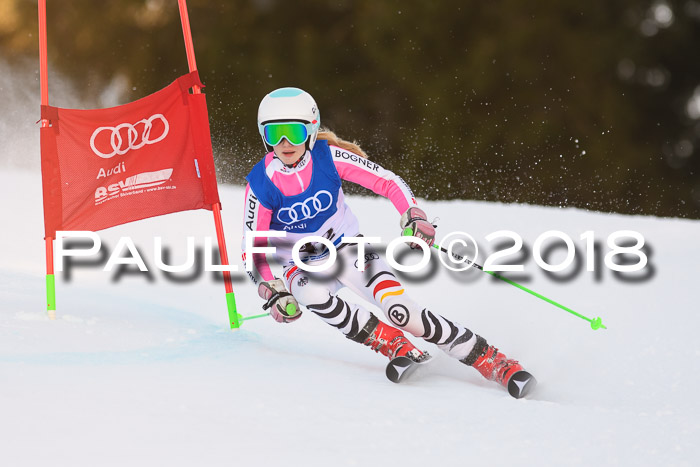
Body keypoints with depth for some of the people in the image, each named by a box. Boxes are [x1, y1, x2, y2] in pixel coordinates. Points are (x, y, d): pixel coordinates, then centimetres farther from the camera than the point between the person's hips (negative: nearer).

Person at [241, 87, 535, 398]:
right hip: (302, 266, 0)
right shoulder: (261, 185, -17)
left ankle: (491, 361, -17)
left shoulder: (328, 157, -17)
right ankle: (394, 347, -23)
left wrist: (413, 215, -29)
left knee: (400, 310, -23)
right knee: (311, 294, -37)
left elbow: (388, 182, -12)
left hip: (348, 249, 0)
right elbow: (253, 253, -11)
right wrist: (272, 293, -25)